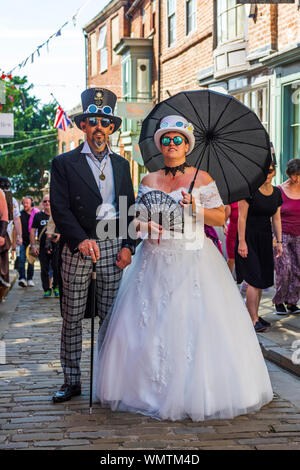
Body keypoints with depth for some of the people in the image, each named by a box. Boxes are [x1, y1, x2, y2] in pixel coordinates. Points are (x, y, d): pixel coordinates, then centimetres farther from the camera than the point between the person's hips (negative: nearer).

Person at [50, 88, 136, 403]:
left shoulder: (121, 164, 15)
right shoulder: (64, 164, 3)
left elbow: (130, 209, 15)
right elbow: (59, 208, -6)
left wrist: (128, 245, 2)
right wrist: (81, 239, -20)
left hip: (114, 246, 3)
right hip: (77, 247, -2)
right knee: (72, 318, 1)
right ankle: (71, 381, 10)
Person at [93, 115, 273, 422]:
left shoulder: (202, 179, 3)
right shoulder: (149, 181, 11)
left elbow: (221, 218, 2)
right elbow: (136, 218, 13)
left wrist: (196, 208, -14)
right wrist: (146, 226, -9)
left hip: (194, 259, -3)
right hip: (156, 259, 3)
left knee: (196, 324, -7)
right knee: (150, 324, 0)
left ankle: (194, 393, 5)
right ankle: (151, 388, 12)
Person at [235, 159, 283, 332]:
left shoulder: (276, 193, 8)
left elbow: (276, 219, 13)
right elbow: (242, 217, -12)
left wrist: (279, 241, 8)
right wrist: (241, 241, -16)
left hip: (265, 238, 6)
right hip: (249, 237, -6)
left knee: (262, 279, 8)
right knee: (254, 279, -10)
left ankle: (254, 315, 19)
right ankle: (254, 320, -8)